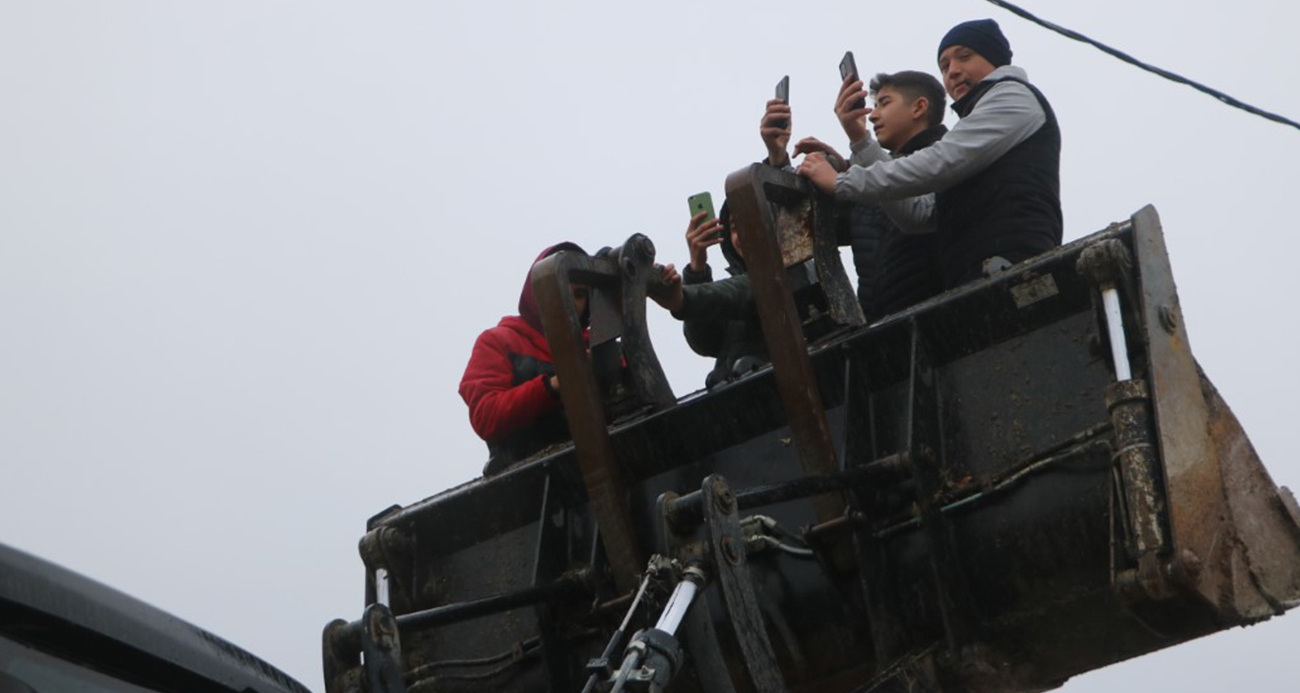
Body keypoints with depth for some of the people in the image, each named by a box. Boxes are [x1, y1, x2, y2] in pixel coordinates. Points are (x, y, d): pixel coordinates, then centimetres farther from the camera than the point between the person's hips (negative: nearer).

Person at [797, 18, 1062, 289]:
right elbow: (916, 214, 21)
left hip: (1007, 269, -8)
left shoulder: (1013, 95, 11)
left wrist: (842, 183, -1)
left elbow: (942, 162, -4)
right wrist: (859, 138, 21)